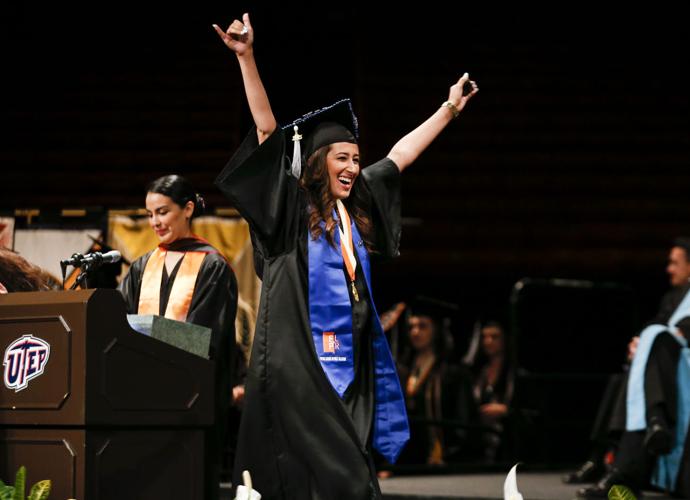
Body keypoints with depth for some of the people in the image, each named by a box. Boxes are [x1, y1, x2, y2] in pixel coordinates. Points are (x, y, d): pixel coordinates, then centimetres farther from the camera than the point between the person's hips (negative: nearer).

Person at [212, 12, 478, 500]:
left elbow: (402, 153, 24)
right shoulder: (291, 205, -1)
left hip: (349, 363, 6)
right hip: (299, 362, -6)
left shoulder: (358, 207, 15)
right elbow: (268, 132, -8)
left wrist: (450, 110, 31)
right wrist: (246, 58, -16)